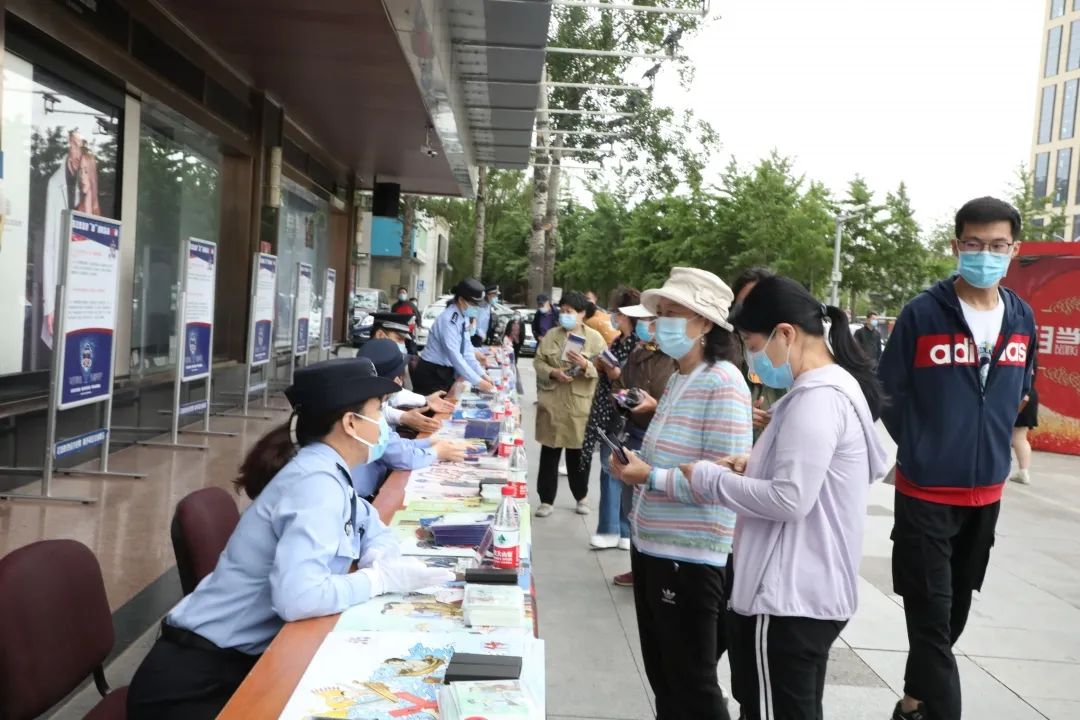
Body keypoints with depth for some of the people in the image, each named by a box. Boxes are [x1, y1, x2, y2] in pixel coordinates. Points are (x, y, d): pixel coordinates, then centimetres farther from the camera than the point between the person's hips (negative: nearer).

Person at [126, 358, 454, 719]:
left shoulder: (328, 471, 2)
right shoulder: (316, 482, -23)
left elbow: (370, 525, 18)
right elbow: (298, 596, -35)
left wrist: (379, 557, -4)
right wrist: (380, 578, -21)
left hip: (246, 659, 8)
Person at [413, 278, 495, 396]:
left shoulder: (464, 317, 2)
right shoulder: (448, 320, -23)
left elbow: (467, 351, 6)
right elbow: (454, 356, -27)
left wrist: (482, 374, -3)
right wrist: (477, 381, -26)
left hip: (445, 372, 8)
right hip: (431, 374, -8)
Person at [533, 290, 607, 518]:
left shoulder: (594, 338, 0)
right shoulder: (551, 335, 8)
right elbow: (538, 361, 5)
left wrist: (586, 366, -24)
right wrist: (553, 373, -13)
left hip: (580, 405, -2)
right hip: (552, 403, 2)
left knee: (577, 453, 9)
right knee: (549, 454, 7)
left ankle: (582, 497, 29)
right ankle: (546, 500, 18)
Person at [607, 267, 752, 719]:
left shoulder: (722, 381, -17)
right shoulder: (677, 379, 9)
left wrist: (651, 477, -25)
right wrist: (638, 463, 3)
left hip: (689, 555, -9)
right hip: (650, 544, 9)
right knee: (661, 676, 20)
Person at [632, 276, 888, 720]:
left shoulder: (816, 397, -19)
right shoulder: (836, 385, 14)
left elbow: (790, 499, -24)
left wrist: (710, 479, -13)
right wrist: (754, 470, 7)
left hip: (788, 596, -11)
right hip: (810, 590, 11)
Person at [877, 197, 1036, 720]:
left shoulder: (1022, 318, 2)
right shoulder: (922, 313, -13)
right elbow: (888, 392, -4)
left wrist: (995, 443, 11)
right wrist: (921, 449, 3)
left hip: (987, 492, 6)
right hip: (926, 493, -5)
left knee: (954, 613, 19)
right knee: (932, 618, -3)